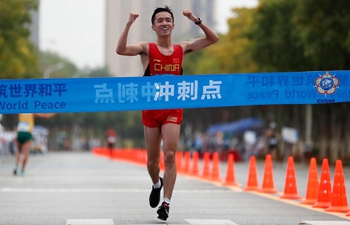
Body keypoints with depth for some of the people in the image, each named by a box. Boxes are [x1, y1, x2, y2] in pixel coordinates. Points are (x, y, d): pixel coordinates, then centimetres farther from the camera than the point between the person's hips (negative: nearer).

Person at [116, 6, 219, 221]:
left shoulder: (182, 49, 5)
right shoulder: (147, 48, -2)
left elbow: (213, 39, 3)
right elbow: (121, 50, -20)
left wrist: (196, 21, -9)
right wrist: (129, 25, -28)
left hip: (173, 110, 0)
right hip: (151, 109, 0)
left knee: (169, 156, -13)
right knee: (152, 160, 10)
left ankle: (166, 202, -9)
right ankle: (157, 184, 42)